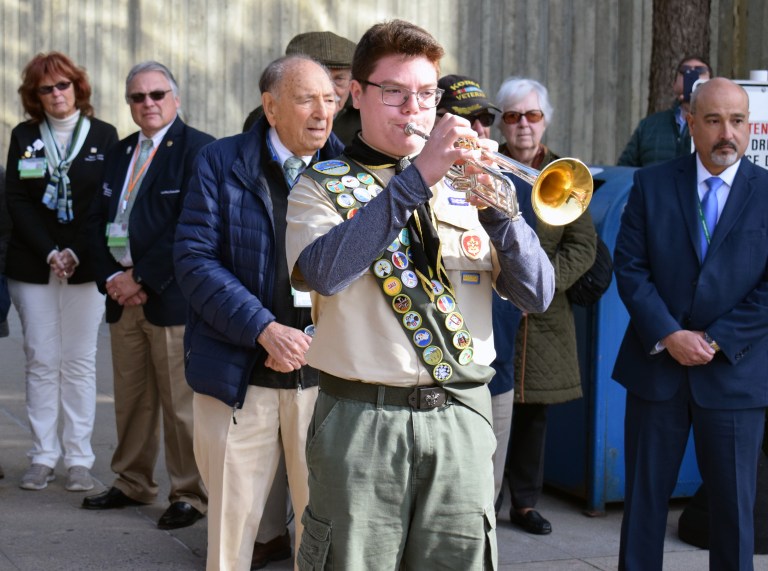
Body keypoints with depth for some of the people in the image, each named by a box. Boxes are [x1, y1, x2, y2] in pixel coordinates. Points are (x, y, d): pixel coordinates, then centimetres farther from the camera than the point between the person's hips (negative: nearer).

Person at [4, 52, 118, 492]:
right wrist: (49, 253, -8)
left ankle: (79, 460, 4)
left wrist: (75, 253, -10)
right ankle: (43, 458, 6)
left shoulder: (103, 135, 4)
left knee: (80, 363, 1)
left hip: (84, 266, -1)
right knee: (41, 361, 2)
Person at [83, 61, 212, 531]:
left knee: (180, 403, -2)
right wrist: (112, 277, -1)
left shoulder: (197, 149, -6)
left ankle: (190, 495, 8)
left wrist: (141, 277, -13)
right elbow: (99, 220, 15)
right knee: (131, 399, 13)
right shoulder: (121, 153, 18)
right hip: (124, 295, 7)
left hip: (171, 297, -7)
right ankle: (133, 483, 26)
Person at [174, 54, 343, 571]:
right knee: (231, 519, 7)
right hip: (239, 375, -1)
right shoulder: (221, 163, 1)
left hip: (325, 372, 1)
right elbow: (195, 259, -7)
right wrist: (265, 330, -16)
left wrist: (317, 336, -9)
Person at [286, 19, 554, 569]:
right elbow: (321, 272, -19)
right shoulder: (322, 186, 4)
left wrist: (495, 211, -12)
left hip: (462, 419, 3)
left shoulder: (462, 185, 12)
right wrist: (415, 178, -21)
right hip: (362, 420, -3)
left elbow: (536, 295, 5)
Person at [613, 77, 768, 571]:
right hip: (656, 366, 1)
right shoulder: (651, 185, 3)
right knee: (644, 496, 9)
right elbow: (629, 267, -3)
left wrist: (716, 340, -13)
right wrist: (668, 336, -14)